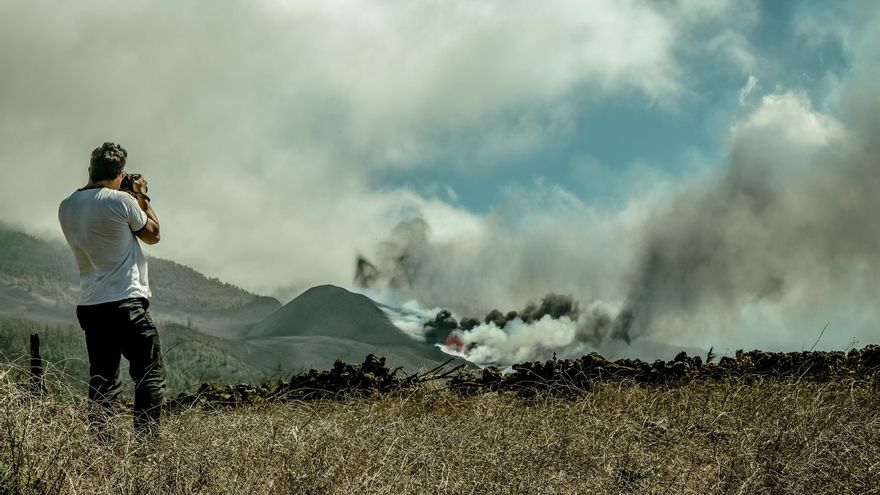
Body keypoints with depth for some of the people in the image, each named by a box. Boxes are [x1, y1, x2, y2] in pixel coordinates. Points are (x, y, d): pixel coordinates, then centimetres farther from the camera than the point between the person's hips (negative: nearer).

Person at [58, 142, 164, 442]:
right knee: (150, 377, 1)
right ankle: (146, 443, -6)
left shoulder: (66, 207, 7)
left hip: (89, 307, 6)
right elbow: (152, 234, 2)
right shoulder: (121, 201, -12)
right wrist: (143, 198, 14)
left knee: (102, 384, 10)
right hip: (126, 304, -6)